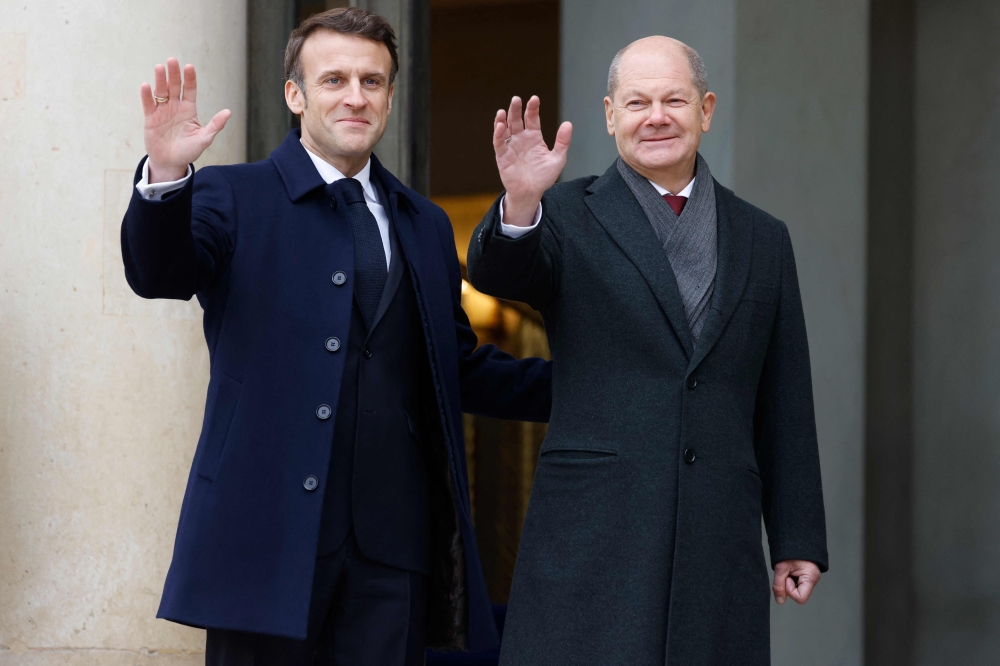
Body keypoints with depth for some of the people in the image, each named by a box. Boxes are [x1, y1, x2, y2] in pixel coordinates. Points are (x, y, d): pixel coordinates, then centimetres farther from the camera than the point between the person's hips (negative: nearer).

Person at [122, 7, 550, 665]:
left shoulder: (425, 225, 19)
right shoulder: (234, 197, 4)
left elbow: (461, 368, 23)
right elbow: (160, 274, -14)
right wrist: (166, 177, -33)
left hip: (395, 535, 4)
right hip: (270, 529, -4)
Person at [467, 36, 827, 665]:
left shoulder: (762, 239, 14)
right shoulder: (567, 216, 6)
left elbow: (785, 406, 14)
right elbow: (498, 275, -15)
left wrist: (798, 541, 10)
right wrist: (520, 202, -36)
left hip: (720, 547, 3)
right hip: (592, 539, -3)